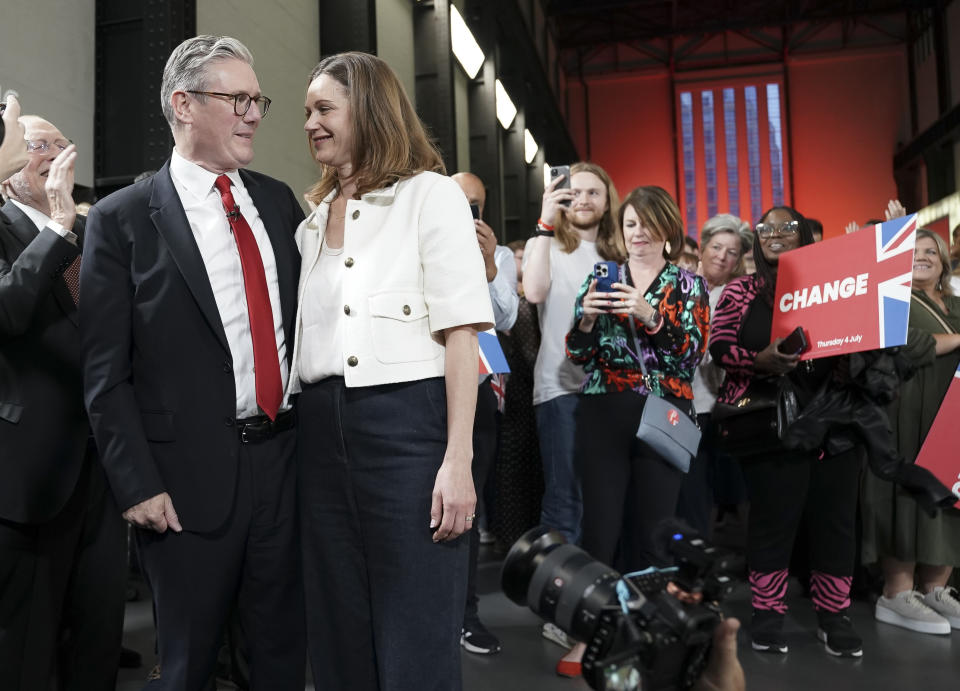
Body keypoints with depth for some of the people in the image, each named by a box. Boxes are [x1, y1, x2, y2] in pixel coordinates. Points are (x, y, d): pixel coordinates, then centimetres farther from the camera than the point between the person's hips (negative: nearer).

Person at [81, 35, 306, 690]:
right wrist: (139, 486, -10)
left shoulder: (278, 200, 8)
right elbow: (106, 372, -6)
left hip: (286, 457, 4)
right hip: (191, 477, -4)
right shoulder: (121, 219, -5)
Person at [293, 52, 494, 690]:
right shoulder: (313, 219, 18)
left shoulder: (430, 194, -1)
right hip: (323, 428, 6)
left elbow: (461, 331, -9)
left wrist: (458, 459, -16)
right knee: (340, 636, 14)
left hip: (408, 421, -6)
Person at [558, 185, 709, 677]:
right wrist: (586, 318, -13)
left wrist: (650, 315, -19)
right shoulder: (600, 277, 10)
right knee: (599, 525, -1)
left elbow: (693, 351, -6)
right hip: (603, 416, 1)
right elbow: (577, 355, 6)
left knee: (651, 529, 5)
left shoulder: (688, 284, 8)